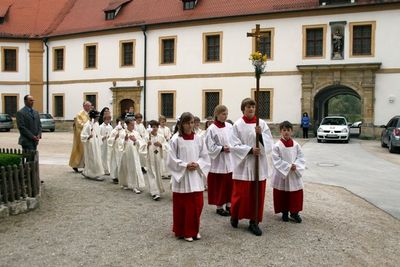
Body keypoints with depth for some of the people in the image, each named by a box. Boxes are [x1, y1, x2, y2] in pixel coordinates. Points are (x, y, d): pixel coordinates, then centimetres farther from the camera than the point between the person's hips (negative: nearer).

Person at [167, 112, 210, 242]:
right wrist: (185, 165, -16)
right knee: (182, 206, 4)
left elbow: (205, 157, 7)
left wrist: (197, 164, -11)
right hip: (181, 177, -3)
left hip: (196, 177, 4)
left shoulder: (198, 139, 3)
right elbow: (172, 160, -8)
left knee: (197, 205, 8)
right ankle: (184, 231, 19)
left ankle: (194, 230, 27)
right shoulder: (175, 139, -8)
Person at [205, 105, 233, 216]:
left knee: (229, 184, 10)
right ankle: (219, 207, 17)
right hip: (218, 161, -5)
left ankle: (228, 205, 24)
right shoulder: (211, 129, -10)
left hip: (230, 161, 5)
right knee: (219, 185, 4)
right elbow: (210, 147, -11)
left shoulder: (229, 127, 4)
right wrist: (222, 148, -18)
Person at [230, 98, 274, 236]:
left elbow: (270, 143, -1)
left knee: (257, 194, 5)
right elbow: (235, 146, -7)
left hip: (259, 164, 3)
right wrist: (250, 150, -18)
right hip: (243, 164, -2)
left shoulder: (262, 123, 4)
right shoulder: (237, 125, -3)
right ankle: (235, 215, 29)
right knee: (241, 193, 3)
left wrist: (261, 134, -18)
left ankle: (254, 222, 17)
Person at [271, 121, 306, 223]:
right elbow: (277, 160, -14)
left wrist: (295, 165, -18)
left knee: (296, 194, 6)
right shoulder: (277, 146, -10)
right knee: (282, 195, 8)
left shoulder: (296, 145, 0)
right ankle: (284, 212, 25)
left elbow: (301, 158, 0)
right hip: (281, 174, -3)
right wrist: (289, 166, -20)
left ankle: (294, 212, 23)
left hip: (295, 174, 3)